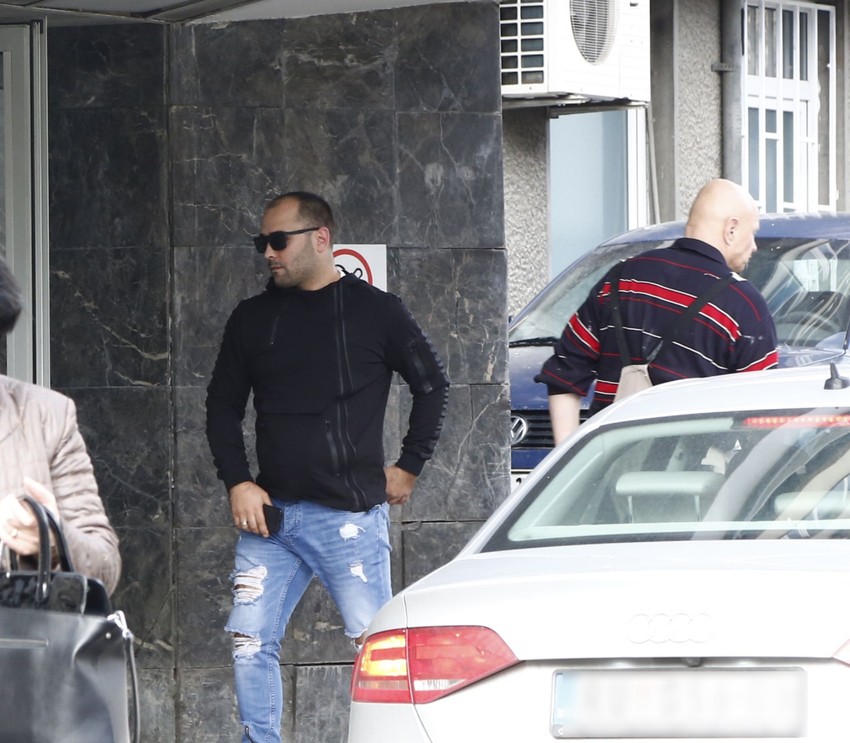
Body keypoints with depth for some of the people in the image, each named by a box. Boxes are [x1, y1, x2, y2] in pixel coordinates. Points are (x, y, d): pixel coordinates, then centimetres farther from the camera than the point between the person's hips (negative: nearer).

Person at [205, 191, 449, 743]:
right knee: (250, 643, -2)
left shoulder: (376, 312, 1)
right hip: (270, 513, 4)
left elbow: (433, 384, 10)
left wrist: (409, 467, 7)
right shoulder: (253, 319, 12)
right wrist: (237, 481, 4)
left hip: (351, 513, -4)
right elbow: (223, 406, 18)